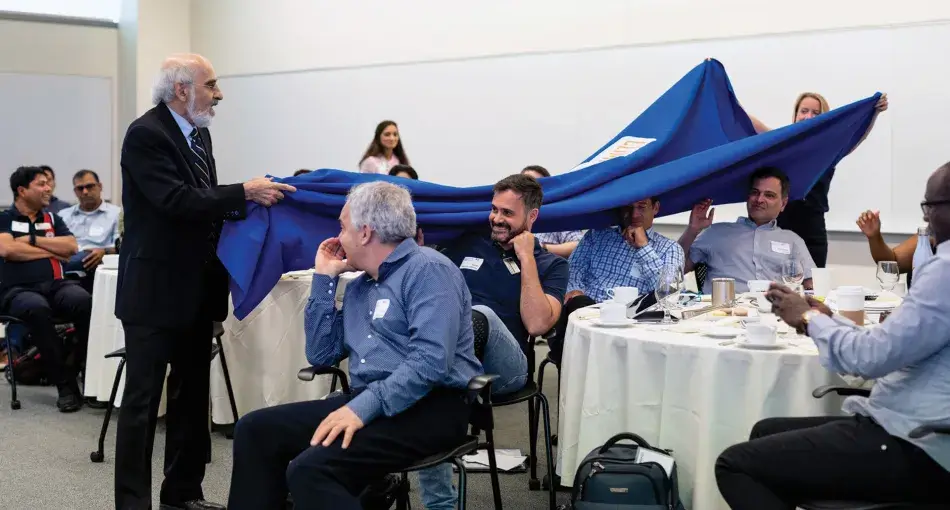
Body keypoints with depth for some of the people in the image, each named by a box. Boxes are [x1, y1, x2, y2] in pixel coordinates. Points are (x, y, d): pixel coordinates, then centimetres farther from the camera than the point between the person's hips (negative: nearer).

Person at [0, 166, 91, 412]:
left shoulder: (52, 219, 21)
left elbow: (71, 247, 6)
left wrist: (33, 240, 0)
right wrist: (51, 252, 0)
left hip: (55, 285, 3)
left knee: (85, 302, -31)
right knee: (37, 309, -39)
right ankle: (65, 384, -30)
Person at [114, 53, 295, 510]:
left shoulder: (198, 133, 12)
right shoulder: (146, 134, -15)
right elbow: (175, 200, -24)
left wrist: (252, 202, 4)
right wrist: (243, 193, -24)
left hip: (195, 290, 9)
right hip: (155, 290, -9)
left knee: (191, 396, 14)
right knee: (142, 400, -2)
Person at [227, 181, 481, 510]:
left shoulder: (428, 270, -9)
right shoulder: (358, 287, 20)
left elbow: (431, 361, -21)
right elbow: (321, 354, 18)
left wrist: (364, 407, -28)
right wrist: (324, 279, 15)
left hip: (429, 407, -9)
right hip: (369, 401, 9)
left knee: (310, 468, -29)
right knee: (256, 429, -2)